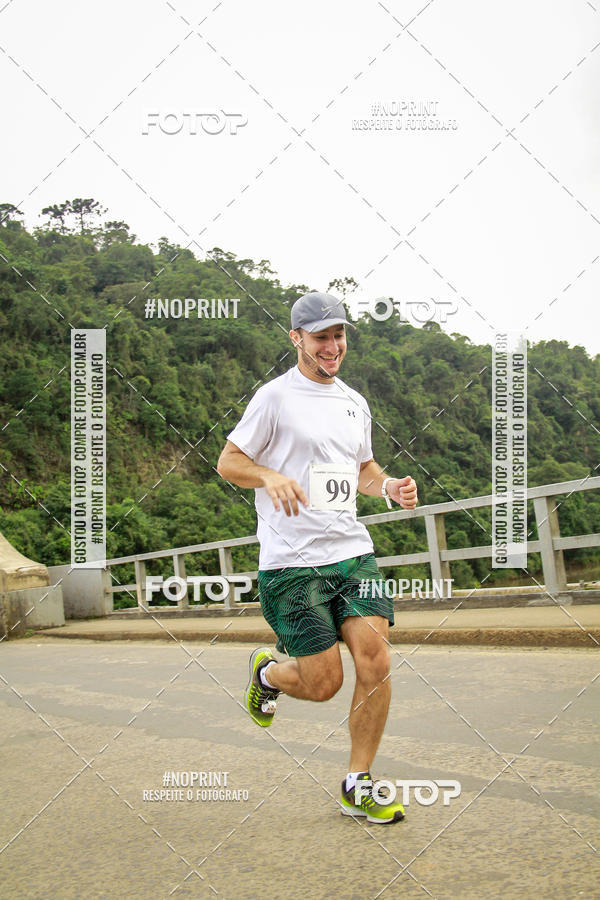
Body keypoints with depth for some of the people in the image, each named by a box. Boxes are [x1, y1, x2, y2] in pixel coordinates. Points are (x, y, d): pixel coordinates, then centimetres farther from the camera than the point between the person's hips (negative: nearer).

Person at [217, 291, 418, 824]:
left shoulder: (355, 403, 16)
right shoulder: (275, 397, -3)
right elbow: (228, 462, -1)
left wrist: (390, 487, 7)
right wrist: (271, 477, -20)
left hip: (353, 551, 5)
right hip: (292, 561, -5)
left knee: (375, 662, -8)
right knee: (323, 682, -6)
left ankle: (358, 787, 9)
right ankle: (267, 672, 30)